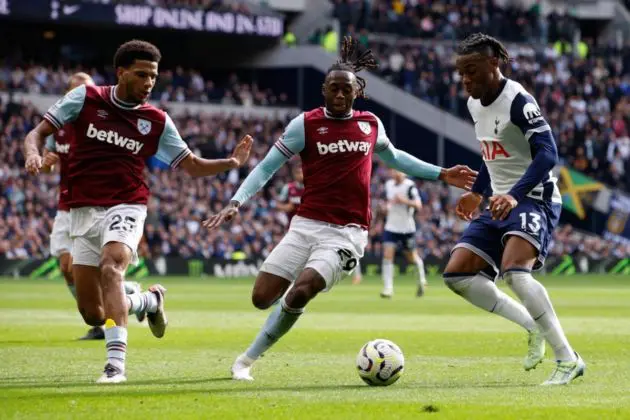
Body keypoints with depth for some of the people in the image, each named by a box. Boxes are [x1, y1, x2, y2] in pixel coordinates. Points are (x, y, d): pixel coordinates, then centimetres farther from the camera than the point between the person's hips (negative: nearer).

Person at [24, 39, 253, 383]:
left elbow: (193, 166, 11)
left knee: (111, 267, -34)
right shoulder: (85, 98, 1)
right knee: (93, 315, 1)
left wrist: (231, 162, -7)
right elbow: (38, 133, 2)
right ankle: (149, 300, 33)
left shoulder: (157, 121, 3)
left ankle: (116, 363, -39)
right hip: (83, 212, 2)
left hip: (124, 209, -2)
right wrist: (33, 153, -21)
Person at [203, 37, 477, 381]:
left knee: (299, 293, -24)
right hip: (306, 225, 0)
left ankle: (248, 359, -7)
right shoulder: (305, 124, 0)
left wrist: (441, 175, 30)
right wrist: (236, 203, -13)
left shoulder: (370, 124, 10)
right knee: (262, 298, -8)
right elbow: (267, 167, 1)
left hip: (346, 233, 0)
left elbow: (393, 158, 31)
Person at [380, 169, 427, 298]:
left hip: (407, 228, -4)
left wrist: (404, 201, -35)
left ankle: (421, 279, 41)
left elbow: (418, 205, -22)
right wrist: (388, 206, 4)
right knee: (387, 255, -13)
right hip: (391, 227, 4)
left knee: (412, 257, 12)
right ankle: (388, 288, -14)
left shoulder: (410, 186, -14)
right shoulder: (389, 184, 6)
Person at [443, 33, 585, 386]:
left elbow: (548, 154, -25)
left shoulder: (518, 101, -16)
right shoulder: (476, 105, 12)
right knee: (457, 274, -2)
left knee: (514, 272, -31)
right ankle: (535, 326, 8)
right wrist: (478, 193, 21)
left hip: (533, 200, -9)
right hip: (500, 204, 9)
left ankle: (569, 359, -23)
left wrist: (515, 195, -36)